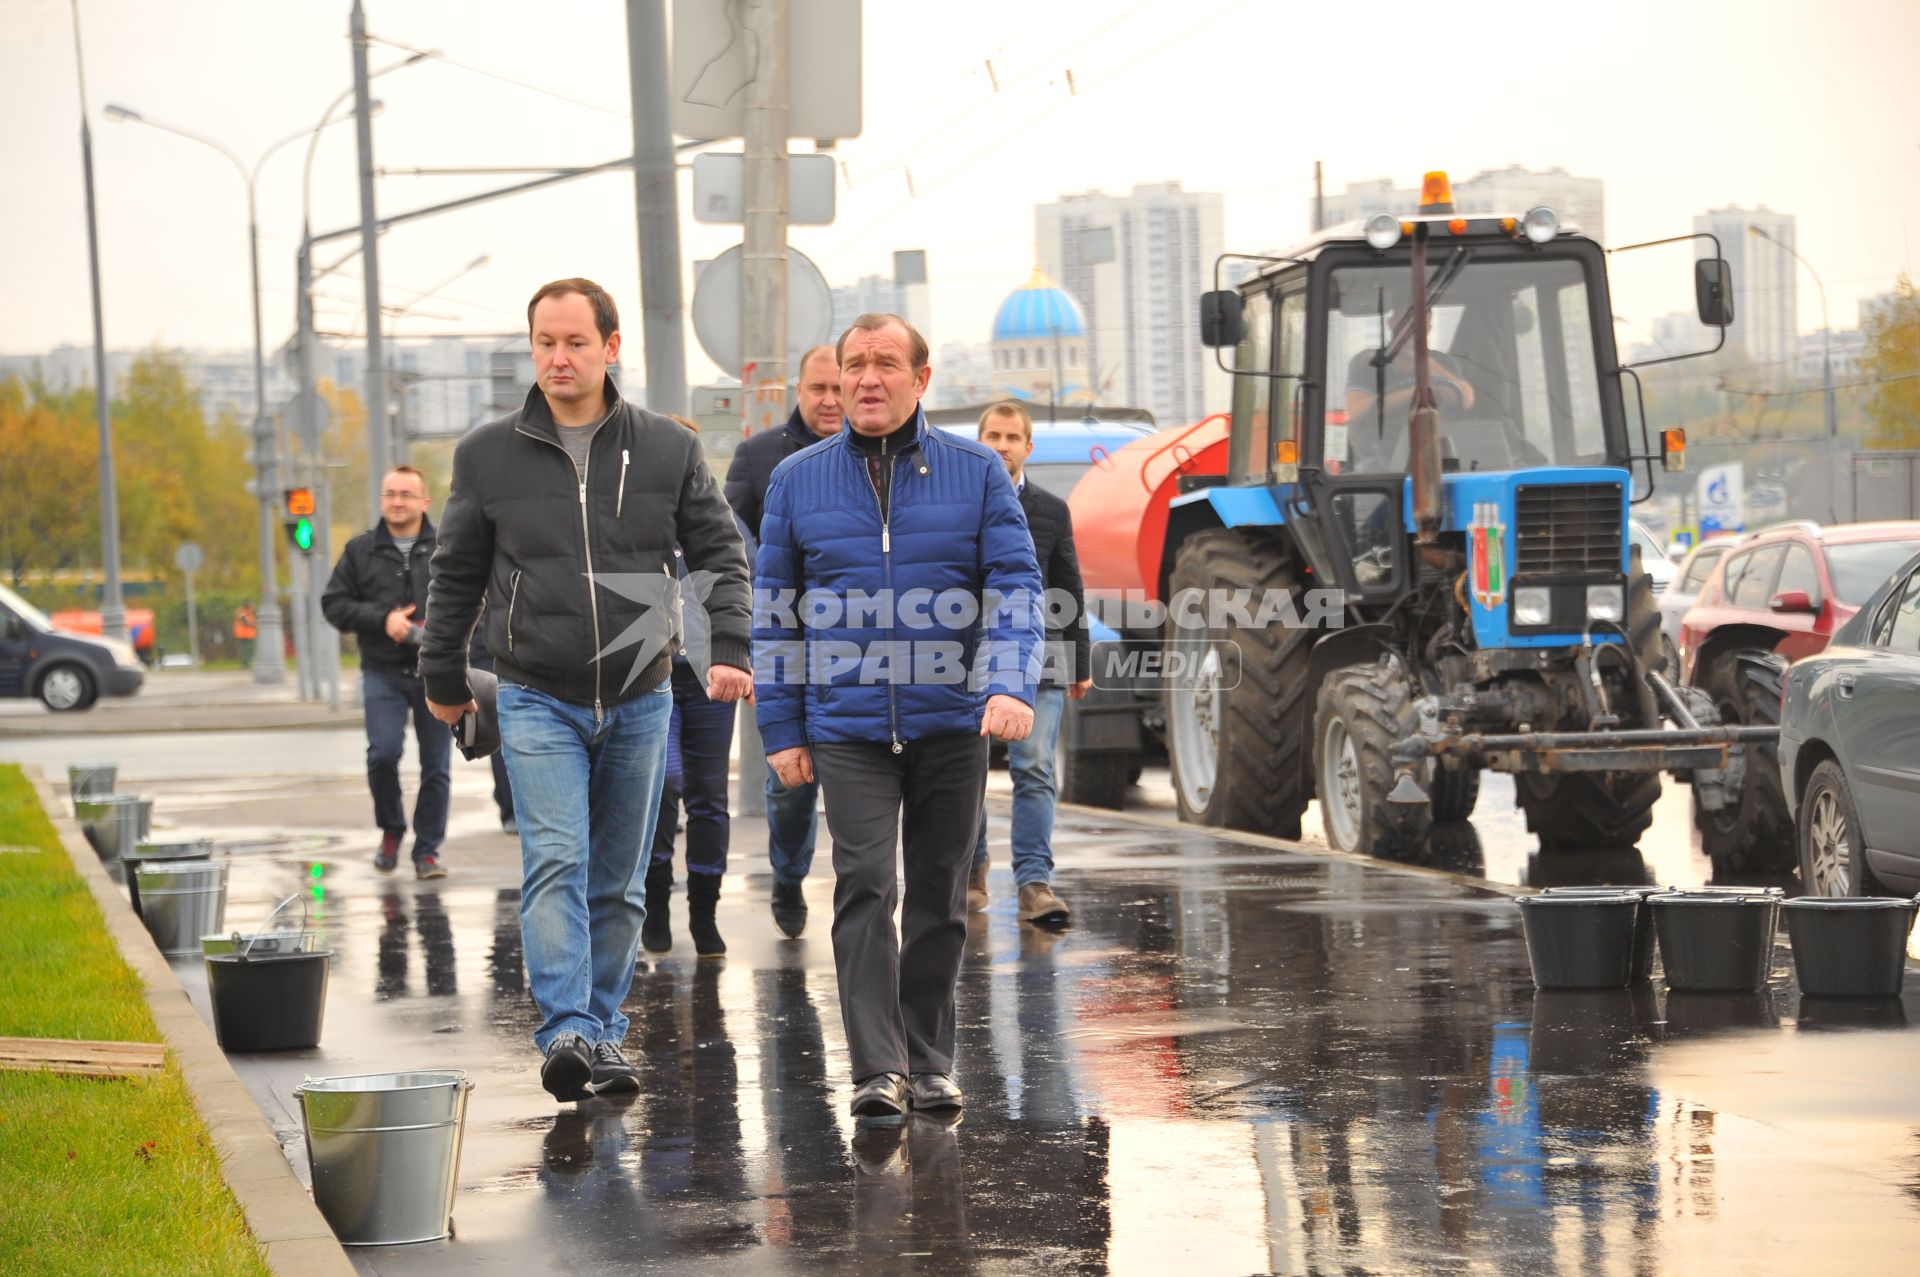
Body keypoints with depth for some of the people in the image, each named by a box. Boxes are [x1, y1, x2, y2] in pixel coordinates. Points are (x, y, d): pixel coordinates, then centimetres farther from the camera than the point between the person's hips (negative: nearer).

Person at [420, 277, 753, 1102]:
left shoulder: (667, 450, 2)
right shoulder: (489, 455, 1)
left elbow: (721, 553, 5)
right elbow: (456, 574, 10)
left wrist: (730, 647, -9)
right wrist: (442, 677, 15)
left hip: (640, 701, 2)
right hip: (538, 700, -2)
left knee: (620, 884, 8)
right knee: (554, 864, -17)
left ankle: (604, 1037, 18)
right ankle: (566, 1033, -25)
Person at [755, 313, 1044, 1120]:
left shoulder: (977, 474, 4)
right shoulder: (797, 481, 6)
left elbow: (1016, 585, -1)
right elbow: (773, 609, 10)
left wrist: (1011, 685, -18)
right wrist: (781, 730, 5)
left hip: (952, 722, 1)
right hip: (847, 728, -1)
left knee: (940, 895, 8)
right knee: (864, 889, -12)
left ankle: (929, 1062, 18)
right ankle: (878, 1069, -15)